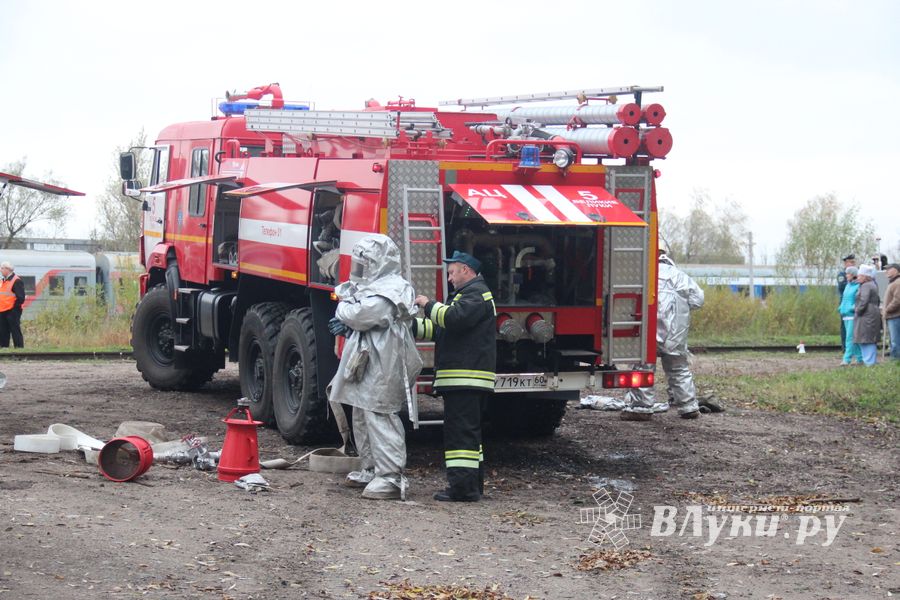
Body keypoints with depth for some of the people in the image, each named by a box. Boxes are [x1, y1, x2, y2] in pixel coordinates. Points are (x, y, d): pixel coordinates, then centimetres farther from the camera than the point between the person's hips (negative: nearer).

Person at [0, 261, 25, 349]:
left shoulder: (16, 281, -10)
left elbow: (21, 297, -14)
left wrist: (15, 306, -11)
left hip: (12, 311, -8)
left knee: (15, 331, -5)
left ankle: (19, 347, -3)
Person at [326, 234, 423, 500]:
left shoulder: (390, 290, -15)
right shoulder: (371, 286, 18)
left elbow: (363, 315, -23)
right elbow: (362, 322, 21)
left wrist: (343, 310, -3)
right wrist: (347, 327, 0)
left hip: (382, 366, -11)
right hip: (366, 363, 11)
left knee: (380, 418, -12)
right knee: (363, 418, 17)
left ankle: (391, 478, -13)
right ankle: (372, 470, 28)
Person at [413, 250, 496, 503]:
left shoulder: (476, 293, -9)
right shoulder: (470, 293, 26)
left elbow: (453, 318, -25)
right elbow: (441, 329, 26)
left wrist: (429, 305, -11)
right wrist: (413, 325, 17)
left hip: (465, 376, -11)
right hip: (464, 377, 11)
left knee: (461, 431, -12)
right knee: (469, 431, 14)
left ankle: (463, 488, -14)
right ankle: (473, 486, 20)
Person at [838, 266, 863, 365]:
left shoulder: (859, 286, -9)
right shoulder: (847, 286, 18)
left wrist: (854, 308, -22)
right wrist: (841, 308, 12)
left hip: (853, 315, -9)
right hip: (846, 315, 9)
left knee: (850, 337, -12)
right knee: (854, 338, 11)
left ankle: (847, 359, -14)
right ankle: (860, 358, 16)